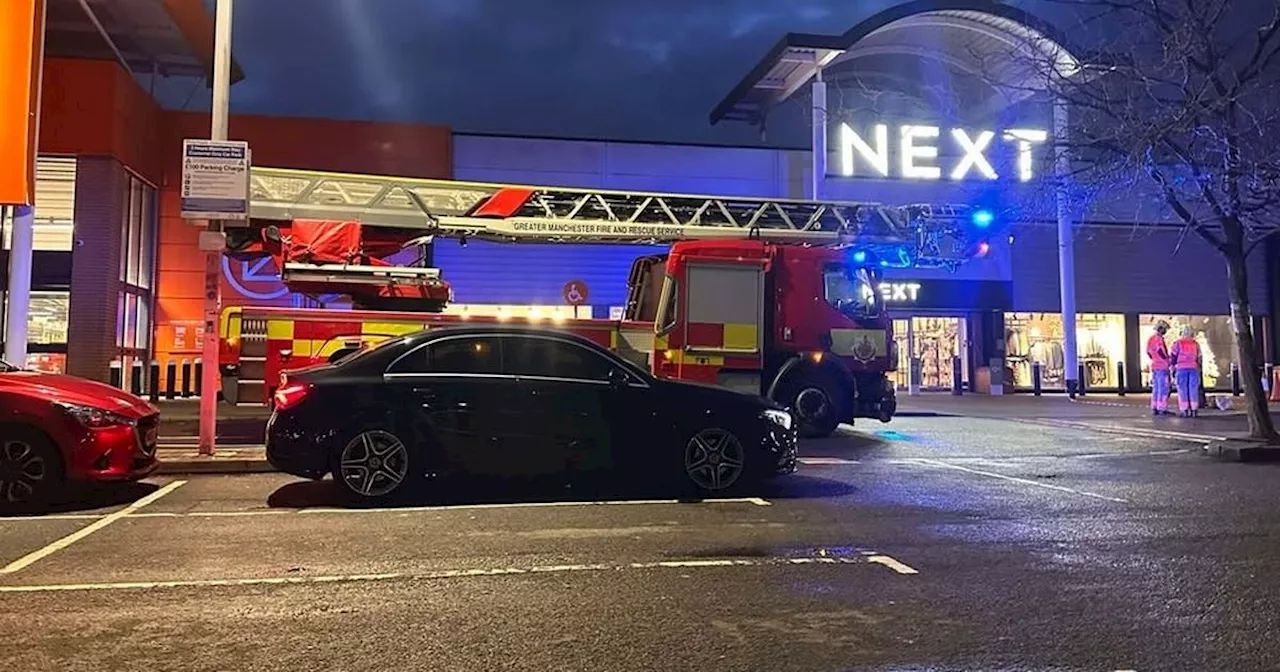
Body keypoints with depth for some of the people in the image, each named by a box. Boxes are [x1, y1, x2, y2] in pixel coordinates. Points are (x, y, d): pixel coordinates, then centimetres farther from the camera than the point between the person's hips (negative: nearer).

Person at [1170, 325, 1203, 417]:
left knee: (1183, 389, -1)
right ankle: (1194, 410, 1)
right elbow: (1199, 358, 14)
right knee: (1193, 389, 4)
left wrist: (1173, 368, 10)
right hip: (1193, 368, 2)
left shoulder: (1178, 343, 4)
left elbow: (1173, 356, 2)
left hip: (1181, 368, -2)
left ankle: (1185, 410, -5)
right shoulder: (1196, 344, 13)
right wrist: (1198, 368, 21)